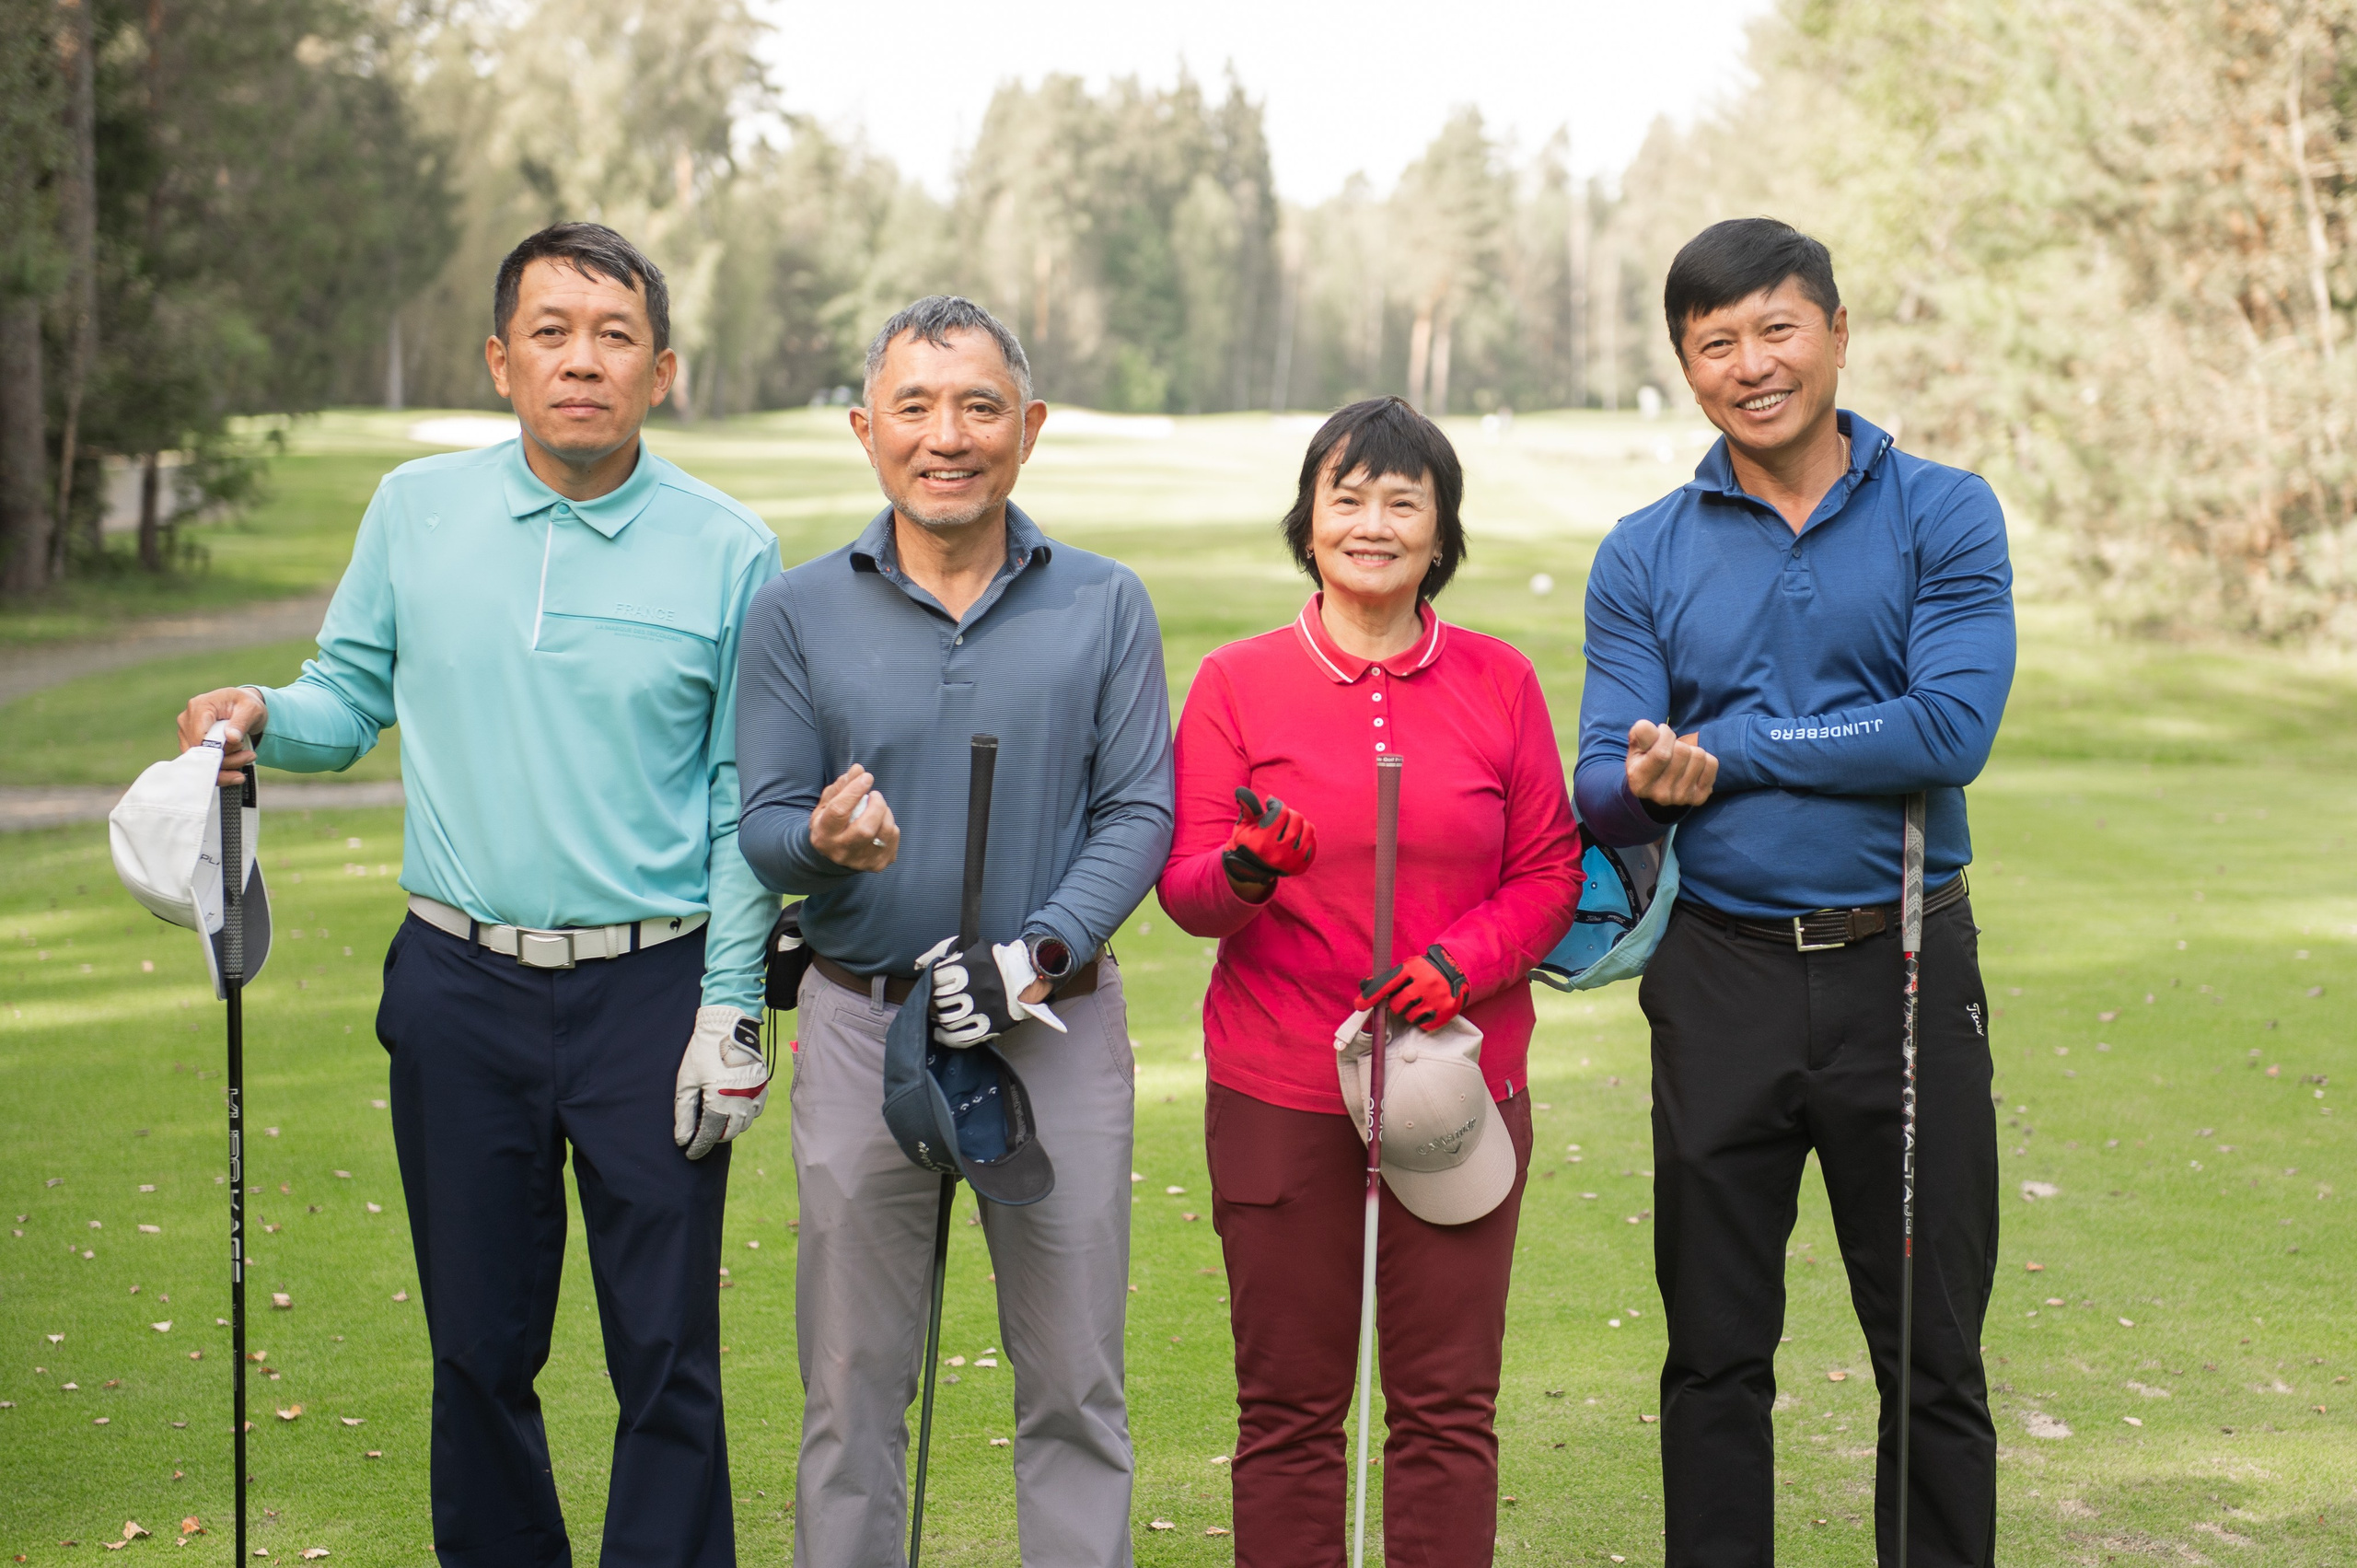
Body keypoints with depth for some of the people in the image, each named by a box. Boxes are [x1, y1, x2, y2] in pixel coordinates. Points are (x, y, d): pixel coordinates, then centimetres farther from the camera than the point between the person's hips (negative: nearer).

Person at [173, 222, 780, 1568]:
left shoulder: (729, 550, -1)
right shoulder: (417, 511, 4)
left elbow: (745, 797, 0)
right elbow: (354, 699, 11)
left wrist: (731, 1010, -4)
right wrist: (264, 718, -12)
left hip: (651, 989, -2)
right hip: (459, 990, 2)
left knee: (666, 1354, 3)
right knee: (479, 1345, 12)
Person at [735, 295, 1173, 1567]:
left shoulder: (1106, 606, 4)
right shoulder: (797, 613, 3)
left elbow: (1139, 812, -1)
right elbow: (762, 822, 1)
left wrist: (1035, 954, -16)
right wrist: (824, 843, -23)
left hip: (1058, 1025, 0)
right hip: (862, 1024, 0)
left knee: (1075, 1386, 6)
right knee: (852, 1385, 7)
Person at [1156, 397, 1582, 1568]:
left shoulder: (1499, 682, 7)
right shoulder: (1237, 682, 3)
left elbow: (1550, 875, 8)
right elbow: (1185, 888, 1)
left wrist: (1461, 959, -10)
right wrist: (1249, 869, -22)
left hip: (1459, 1077, 1)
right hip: (1280, 1092, -1)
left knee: (1449, 1405, 3)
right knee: (1289, 1407, 3)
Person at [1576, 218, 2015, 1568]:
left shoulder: (1943, 517, -2)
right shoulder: (1645, 557, 4)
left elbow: (1953, 729, -17)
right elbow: (1608, 787, -2)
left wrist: (1729, 751, -15)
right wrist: (1643, 789, -26)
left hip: (1904, 969, -1)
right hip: (1722, 981, 2)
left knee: (1933, 1354, 8)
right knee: (1716, 1353, 11)